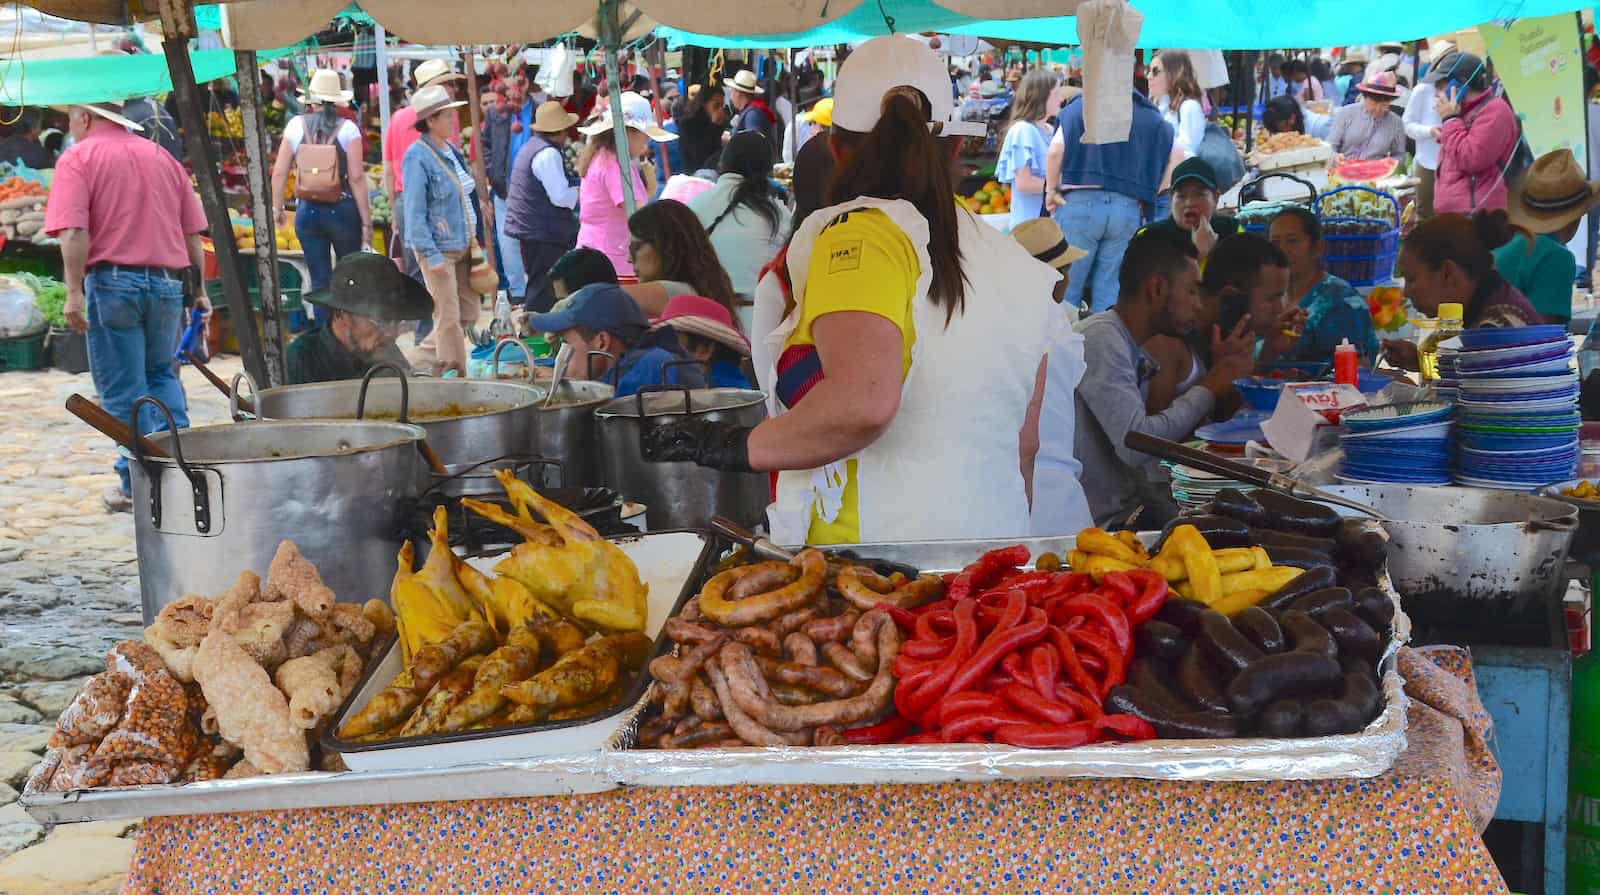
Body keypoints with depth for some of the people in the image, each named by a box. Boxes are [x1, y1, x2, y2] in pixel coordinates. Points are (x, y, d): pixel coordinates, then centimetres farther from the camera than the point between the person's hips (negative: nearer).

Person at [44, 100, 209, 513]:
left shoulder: (78, 158, -2)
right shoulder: (161, 156, 15)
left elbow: (74, 232, -16)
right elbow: (193, 233, 14)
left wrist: (74, 291, -16)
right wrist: (200, 290, 19)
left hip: (112, 280, -5)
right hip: (167, 279, 5)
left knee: (123, 387, 4)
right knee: (162, 374, 20)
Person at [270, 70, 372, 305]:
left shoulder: (296, 125, 0)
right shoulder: (347, 129, -6)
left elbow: (279, 172, 1)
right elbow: (356, 177, -10)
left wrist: (277, 207, 13)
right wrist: (366, 221, -6)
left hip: (307, 212, 2)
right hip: (342, 210, -2)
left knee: (319, 280, 7)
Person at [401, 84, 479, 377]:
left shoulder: (452, 152, 12)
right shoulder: (418, 157, -13)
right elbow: (415, 212, -17)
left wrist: (473, 240, 18)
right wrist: (431, 255, -22)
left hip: (461, 245, 9)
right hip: (438, 248, -8)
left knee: (469, 313, 11)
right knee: (449, 317, -5)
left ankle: (425, 355, 26)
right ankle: (458, 375, 3)